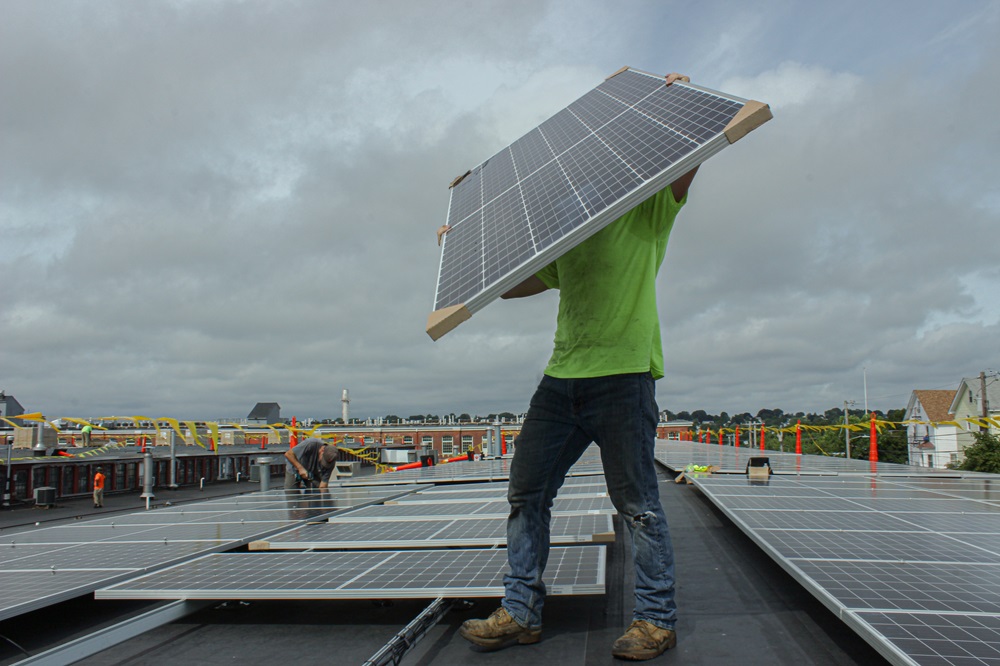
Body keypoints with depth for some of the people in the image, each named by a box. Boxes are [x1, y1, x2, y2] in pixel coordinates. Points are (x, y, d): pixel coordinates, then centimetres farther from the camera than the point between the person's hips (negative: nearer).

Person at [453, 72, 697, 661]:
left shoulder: (647, 210, 8)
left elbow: (686, 161, -4)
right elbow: (514, 284, 29)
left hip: (623, 374, -6)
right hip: (562, 376, 7)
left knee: (638, 503, -1)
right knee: (527, 492, 6)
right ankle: (521, 613, 15)